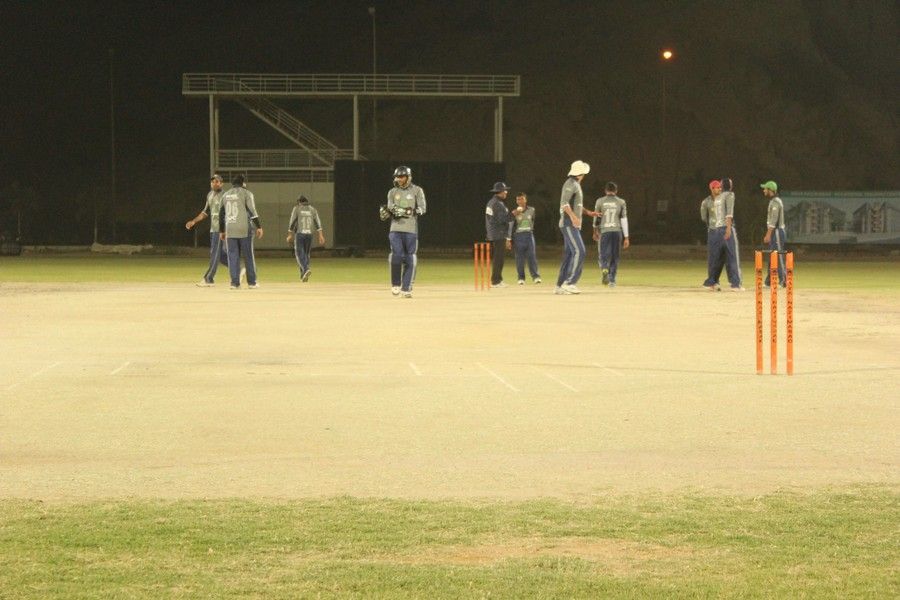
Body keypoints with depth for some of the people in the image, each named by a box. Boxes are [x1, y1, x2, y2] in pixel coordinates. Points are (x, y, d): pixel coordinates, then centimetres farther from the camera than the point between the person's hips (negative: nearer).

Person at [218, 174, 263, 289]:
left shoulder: (226, 195, 14)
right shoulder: (246, 193, -1)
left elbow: (221, 214, 16)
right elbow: (252, 211, -10)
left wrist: (221, 231, 23)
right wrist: (259, 227, -8)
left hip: (230, 230, 4)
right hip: (244, 230, -4)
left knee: (233, 257, 4)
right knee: (248, 256, 5)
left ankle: (235, 283, -3)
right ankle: (251, 282, 9)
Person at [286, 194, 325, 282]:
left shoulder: (296, 209, 2)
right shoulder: (312, 209, 11)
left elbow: (292, 223, -2)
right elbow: (318, 223, 2)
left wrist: (290, 235, 7)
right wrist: (321, 236, -3)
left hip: (299, 234, -4)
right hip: (309, 235, 4)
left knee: (300, 254, -6)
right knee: (306, 254, 15)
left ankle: (306, 269, -31)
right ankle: (303, 275, 14)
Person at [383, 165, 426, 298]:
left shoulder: (417, 191, 3)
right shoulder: (392, 192, 11)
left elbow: (422, 209, -4)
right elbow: (390, 210, 5)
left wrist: (411, 212, -20)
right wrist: (385, 212, -18)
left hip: (411, 229, -1)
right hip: (395, 229, 1)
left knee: (409, 259, 0)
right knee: (396, 256, -12)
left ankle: (406, 288, 8)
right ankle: (395, 284, 6)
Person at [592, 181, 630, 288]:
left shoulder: (600, 201, 3)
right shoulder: (621, 202, 4)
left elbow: (596, 218, 10)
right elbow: (624, 220, 1)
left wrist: (595, 231, 26)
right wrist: (626, 237, 5)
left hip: (604, 231, -1)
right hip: (617, 231, 1)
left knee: (603, 254, 3)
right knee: (615, 256, 12)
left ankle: (604, 268, -29)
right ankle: (612, 280, 13)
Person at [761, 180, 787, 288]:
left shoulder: (775, 202, -13)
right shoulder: (773, 201, 18)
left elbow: (773, 221, -20)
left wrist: (768, 235, -21)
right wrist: (768, 235, 20)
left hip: (776, 232, -10)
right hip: (775, 233, 10)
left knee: (779, 257, -10)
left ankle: (783, 281, -10)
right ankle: (769, 282, 13)